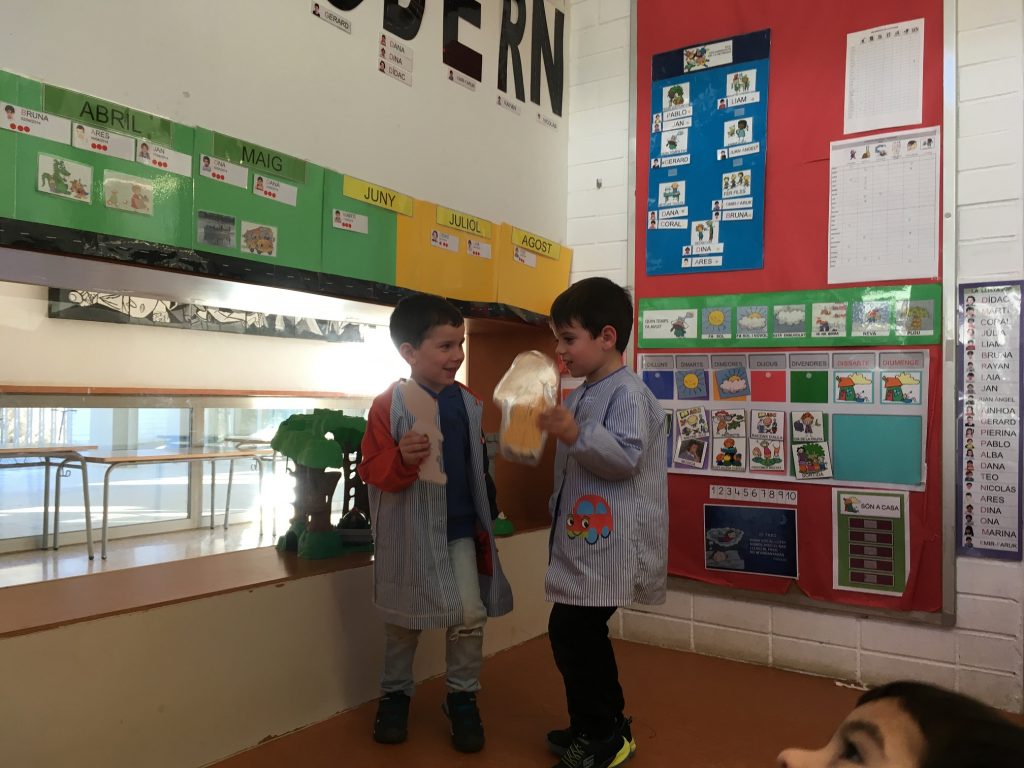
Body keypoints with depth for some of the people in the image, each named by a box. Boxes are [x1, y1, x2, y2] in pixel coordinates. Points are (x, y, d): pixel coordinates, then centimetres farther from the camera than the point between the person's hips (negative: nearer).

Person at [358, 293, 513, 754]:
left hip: (460, 529, 3)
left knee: (470, 615, 1)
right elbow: (371, 470, -15)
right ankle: (395, 693, 36)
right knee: (404, 619, 13)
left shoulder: (469, 404, 1)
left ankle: (462, 697, 24)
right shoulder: (388, 405, -12)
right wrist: (402, 460, -34)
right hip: (408, 534, -3)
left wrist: (487, 518, 11)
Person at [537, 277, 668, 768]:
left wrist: (575, 435, -34)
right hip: (584, 538, 11)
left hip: (608, 544, -10)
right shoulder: (582, 395, 15)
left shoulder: (628, 393, -15)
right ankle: (606, 727, 33)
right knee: (583, 634, 17)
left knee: (570, 632, -7)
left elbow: (627, 456, -27)